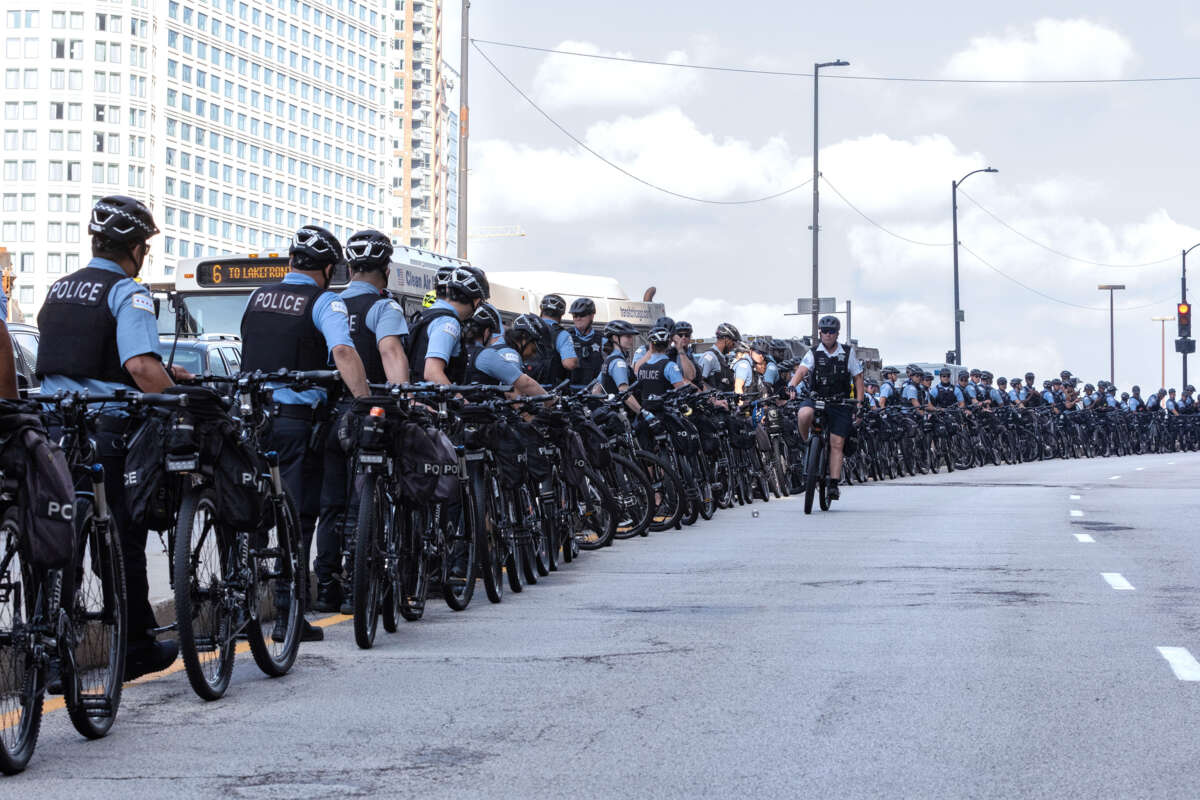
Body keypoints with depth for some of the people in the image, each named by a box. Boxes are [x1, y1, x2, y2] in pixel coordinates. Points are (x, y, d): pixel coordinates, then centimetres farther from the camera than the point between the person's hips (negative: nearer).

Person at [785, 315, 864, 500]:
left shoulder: (848, 353, 4)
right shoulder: (813, 353, 1)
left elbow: (858, 378, 6)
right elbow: (801, 370, -15)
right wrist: (791, 386, -36)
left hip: (839, 403, 1)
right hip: (816, 399, -1)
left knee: (837, 444, -6)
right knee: (804, 414, -35)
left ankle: (834, 484, -2)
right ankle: (807, 444, -9)